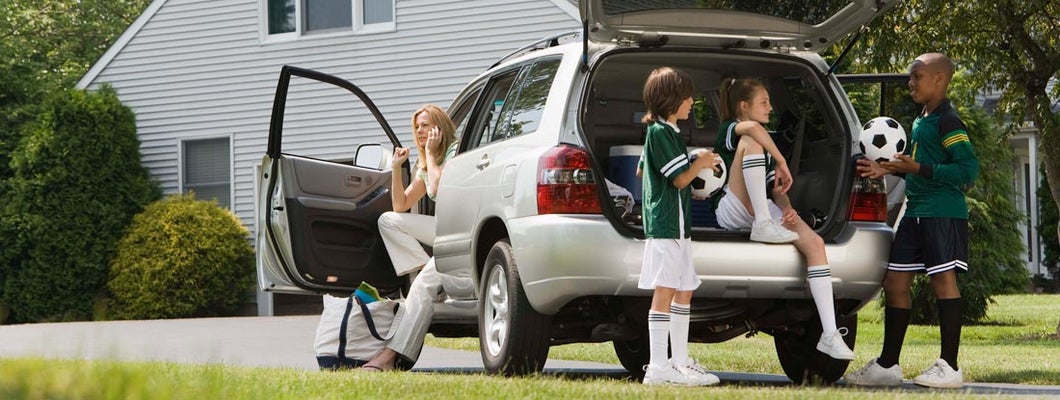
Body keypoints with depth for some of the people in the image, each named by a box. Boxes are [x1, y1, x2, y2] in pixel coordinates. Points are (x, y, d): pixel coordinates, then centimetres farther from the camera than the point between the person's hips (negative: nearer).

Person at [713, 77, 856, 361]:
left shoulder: (765, 142, 27)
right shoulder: (728, 131, 3)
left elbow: (776, 187, 18)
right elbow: (751, 127, -24)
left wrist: (787, 209, -3)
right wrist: (781, 162, -20)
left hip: (763, 208, 7)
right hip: (732, 211, -7)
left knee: (815, 243, -17)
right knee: (751, 141, -26)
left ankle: (830, 334, -24)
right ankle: (763, 225, -34)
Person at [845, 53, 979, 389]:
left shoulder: (948, 122, -11)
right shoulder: (920, 121, 17)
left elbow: (968, 169, -19)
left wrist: (919, 169, -22)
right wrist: (888, 170, 16)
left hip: (943, 213, -10)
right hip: (915, 213, 10)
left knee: (943, 280, -7)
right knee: (895, 283, 8)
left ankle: (949, 367, -2)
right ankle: (887, 365, 15)